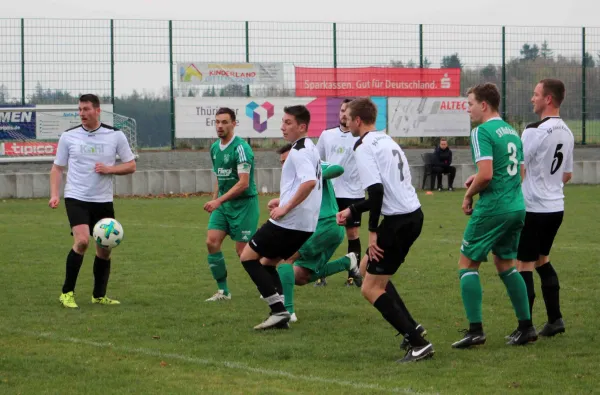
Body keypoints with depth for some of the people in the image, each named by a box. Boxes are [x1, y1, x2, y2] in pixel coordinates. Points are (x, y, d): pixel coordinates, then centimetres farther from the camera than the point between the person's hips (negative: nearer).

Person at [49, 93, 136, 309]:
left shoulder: (116, 136, 0)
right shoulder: (68, 136, 0)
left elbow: (131, 166, 5)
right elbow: (57, 168, 7)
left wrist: (109, 169, -13)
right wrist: (54, 194, -7)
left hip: (104, 201, 3)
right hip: (76, 198, -3)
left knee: (104, 249, 6)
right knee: (82, 241, -21)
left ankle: (99, 296, 23)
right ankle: (67, 293, -11)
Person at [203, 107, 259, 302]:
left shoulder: (241, 148, -17)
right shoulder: (215, 148, 9)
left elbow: (243, 183, -22)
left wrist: (218, 201, -24)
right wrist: (214, 201, 17)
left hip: (244, 203, -7)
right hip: (222, 203, 7)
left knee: (243, 250, -6)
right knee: (212, 241, -7)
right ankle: (223, 291, 2)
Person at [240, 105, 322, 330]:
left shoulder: (299, 150, -14)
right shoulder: (310, 149, 17)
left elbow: (309, 182, -29)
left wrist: (286, 208, -24)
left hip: (290, 221, -10)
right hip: (305, 224, 10)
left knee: (248, 257, -2)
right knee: (267, 262, 19)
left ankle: (279, 310, -8)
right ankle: (280, 316, 11)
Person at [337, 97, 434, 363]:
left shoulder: (364, 147, -10)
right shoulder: (387, 141, 18)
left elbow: (376, 190, -22)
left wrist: (373, 231, -17)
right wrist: (352, 211, 27)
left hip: (397, 221, -9)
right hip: (414, 214, 9)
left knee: (370, 289, -2)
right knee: (371, 270, 25)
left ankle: (418, 344, -10)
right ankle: (411, 329, 21)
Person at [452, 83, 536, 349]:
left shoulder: (482, 132, -13)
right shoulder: (511, 132, 14)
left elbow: (486, 175, -23)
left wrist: (468, 196, -6)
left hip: (492, 208, -8)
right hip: (517, 207, 8)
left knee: (467, 264, 2)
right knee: (505, 263, 20)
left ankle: (475, 330, -5)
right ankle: (526, 327, 17)